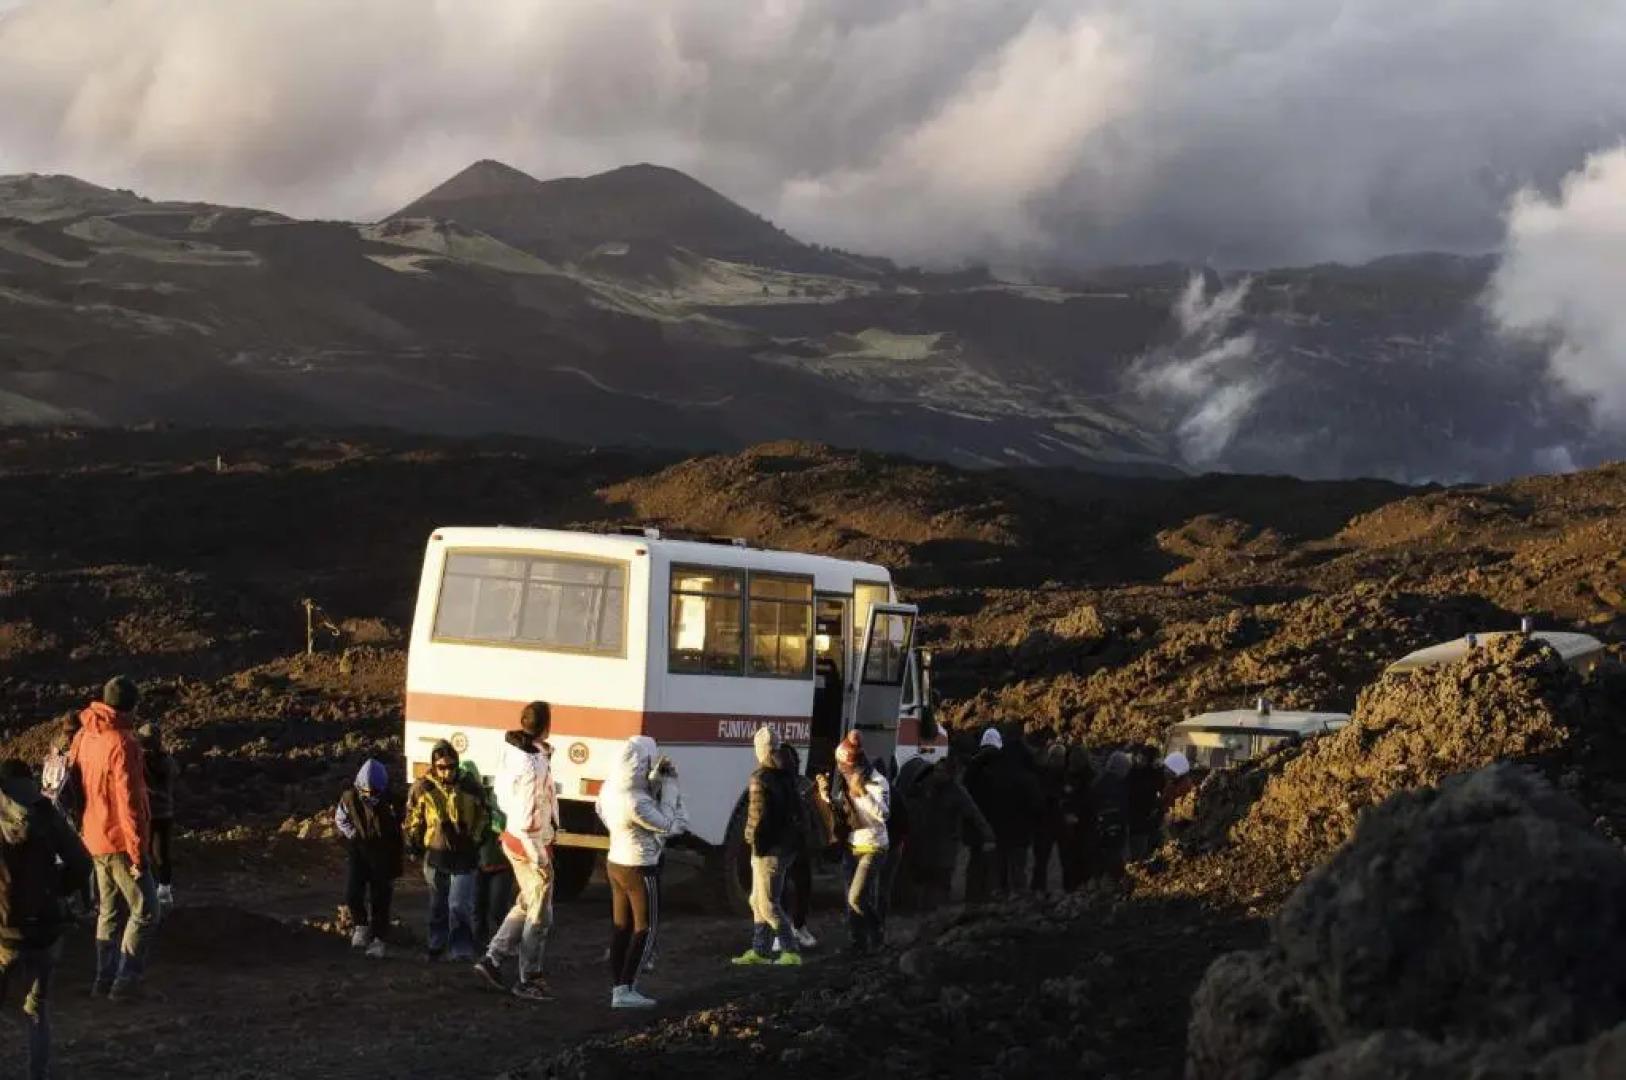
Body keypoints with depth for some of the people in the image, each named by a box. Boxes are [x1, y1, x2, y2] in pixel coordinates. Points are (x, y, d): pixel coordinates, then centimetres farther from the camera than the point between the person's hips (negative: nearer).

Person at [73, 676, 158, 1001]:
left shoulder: (83, 737, 4)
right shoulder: (122, 744, -21)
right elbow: (129, 803, -21)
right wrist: (138, 853, -17)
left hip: (94, 839, 8)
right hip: (120, 842, -8)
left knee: (109, 909, 18)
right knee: (145, 912, 1)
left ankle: (104, 979, 21)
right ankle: (125, 981, -2)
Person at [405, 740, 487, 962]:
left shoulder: (471, 789, -6)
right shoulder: (423, 789, -6)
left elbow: (483, 819, 10)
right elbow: (413, 821, 9)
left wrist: (475, 840, 10)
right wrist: (416, 844, 11)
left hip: (463, 858, -2)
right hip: (435, 856, 2)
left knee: (460, 906, -9)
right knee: (437, 906, 16)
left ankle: (462, 950, -1)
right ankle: (437, 945, 30)